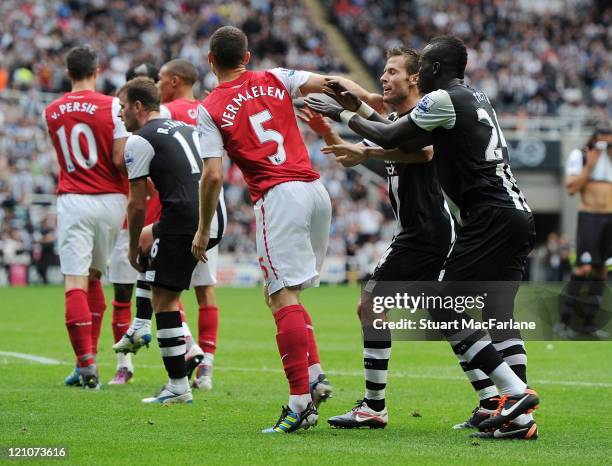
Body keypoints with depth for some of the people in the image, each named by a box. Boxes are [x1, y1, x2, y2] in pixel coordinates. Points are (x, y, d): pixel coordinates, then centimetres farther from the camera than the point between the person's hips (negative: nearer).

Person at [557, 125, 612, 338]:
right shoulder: (579, 156, -1)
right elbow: (571, 188, -10)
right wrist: (589, 165, -12)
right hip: (589, 216, -5)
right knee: (584, 267, -16)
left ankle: (589, 322, 9)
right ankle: (564, 321, -11)